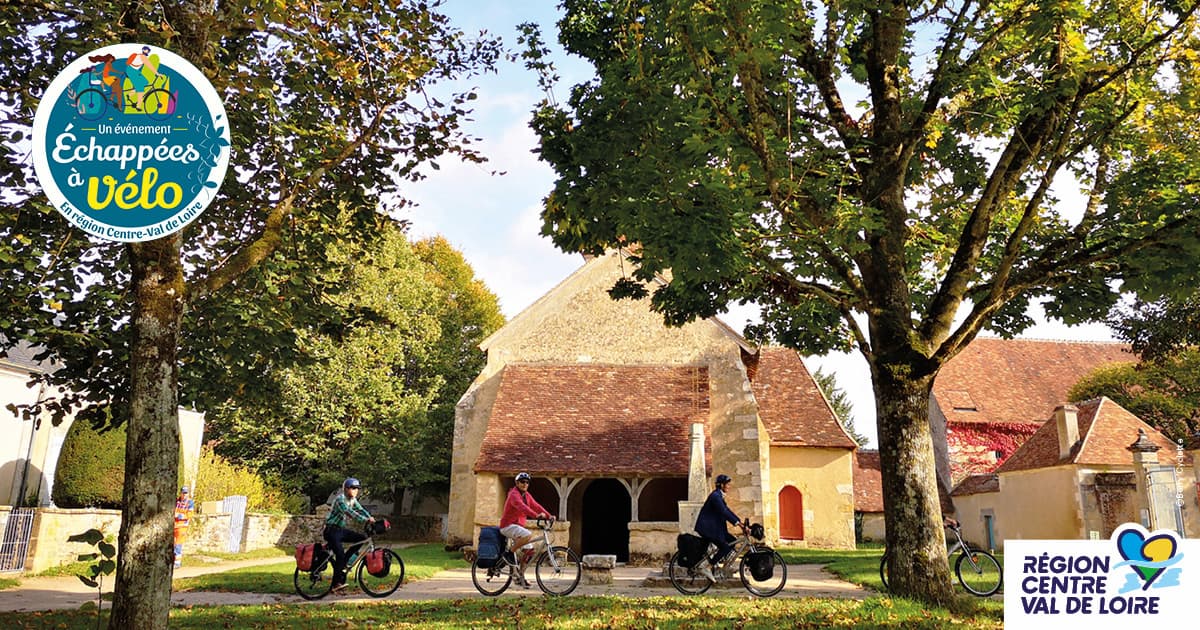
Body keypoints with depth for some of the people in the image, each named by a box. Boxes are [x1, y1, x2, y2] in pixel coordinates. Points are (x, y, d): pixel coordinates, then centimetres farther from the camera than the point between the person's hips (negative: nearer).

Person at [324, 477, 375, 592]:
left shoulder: (353, 500, 8)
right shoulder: (340, 499, -19)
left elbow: (361, 510, 0)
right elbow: (350, 513, -32)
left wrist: (371, 518, -18)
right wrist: (366, 520, -40)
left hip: (341, 529, 8)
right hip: (332, 530, -8)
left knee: (363, 538, -2)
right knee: (340, 554, -21)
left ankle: (346, 561, 7)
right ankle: (336, 584, -15)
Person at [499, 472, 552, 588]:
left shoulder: (527, 495, 12)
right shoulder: (514, 494, -16)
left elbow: (536, 506, 6)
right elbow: (521, 506, -32)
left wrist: (548, 515, -8)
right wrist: (536, 515, -46)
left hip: (518, 526, 9)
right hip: (508, 526, -9)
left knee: (529, 550, 3)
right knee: (528, 535, -32)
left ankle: (520, 576, 13)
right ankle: (510, 553, -14)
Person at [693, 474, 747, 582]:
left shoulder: (719, 496, 14)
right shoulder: (715, 496, -17)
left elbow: (727, 510, 15)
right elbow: (724, 512, -25)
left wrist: (740, 522, 7)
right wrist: (738, 524, -28)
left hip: (713, 526, 10)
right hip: (706, 527, -10)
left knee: (732, 541, 5)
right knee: (725, 547, -14)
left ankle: (714, 560, 10)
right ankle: (707, 568, -8)